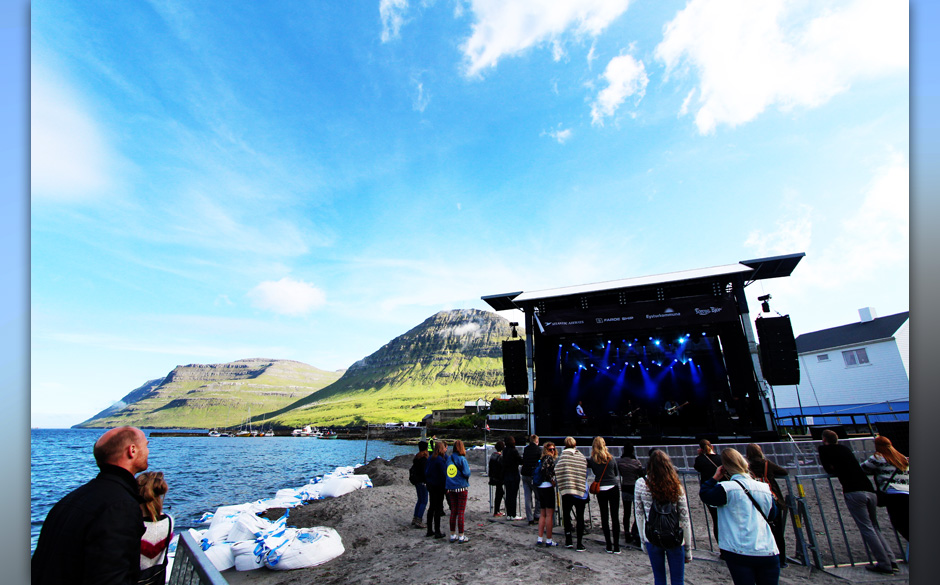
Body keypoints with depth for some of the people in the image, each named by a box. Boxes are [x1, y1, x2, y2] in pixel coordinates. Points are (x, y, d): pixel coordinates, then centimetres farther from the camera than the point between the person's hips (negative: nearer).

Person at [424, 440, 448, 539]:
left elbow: (426, 471, 10)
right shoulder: (440, 460, -20)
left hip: (430, 485, 8)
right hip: (438, 486, -8)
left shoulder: (430, 458, 5)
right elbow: (444, 474, -18)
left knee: (431, 507, 16)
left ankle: (429, 530, 24)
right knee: (438, 508, 1)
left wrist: (427, 482, 16)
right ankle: (437, 532, 6)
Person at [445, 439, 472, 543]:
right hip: (461, 488, -5)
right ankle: (461, 536, 6)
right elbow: (467, 473, -15)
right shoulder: (462, 459, -12)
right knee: (461, 512, 1)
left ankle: (453, 535, 18)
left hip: (451, 488, 6)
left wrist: (447, 488, 16)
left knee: (453, 512, 12)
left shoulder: (449, 459, 6)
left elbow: (446, 473, 11)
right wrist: (469, 468, 5)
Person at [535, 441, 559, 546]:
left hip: (540, 487, 9)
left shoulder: (542, 459, 15)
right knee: (549, 514, -1)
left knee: (543, 514, 13)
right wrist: (552, 481, -14)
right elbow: (545, 469, -24)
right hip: (547, 487, -8)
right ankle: (548, 540, 4)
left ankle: (540, 539, 14)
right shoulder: (549, 458, -9)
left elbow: (541, 470, 14)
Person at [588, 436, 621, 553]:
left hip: (600, 490, 0)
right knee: (615, 517, 4)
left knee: (604, 517, 8)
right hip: (613, 488, 0)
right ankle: (616, 546, 5)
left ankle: (609, 546, 12)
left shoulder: (592, 460, -6)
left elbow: (595, 473, 5)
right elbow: (617, 473, 8)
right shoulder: (611, 458, -5)